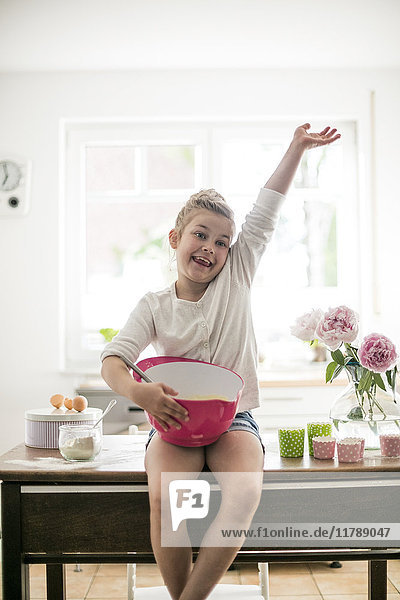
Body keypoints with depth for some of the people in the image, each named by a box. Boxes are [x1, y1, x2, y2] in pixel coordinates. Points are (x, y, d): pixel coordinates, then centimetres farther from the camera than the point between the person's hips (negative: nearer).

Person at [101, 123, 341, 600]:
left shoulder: (236, 278, 8)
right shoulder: (154, 307, 5)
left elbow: (263, 216, 7)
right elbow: (113, 361, -6)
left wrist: (297, 147, 8)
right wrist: (138, 391, -30)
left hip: (233, 417, 1)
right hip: (175, 419, 0)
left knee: (245, 491, -32)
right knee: (166, 498, -32)